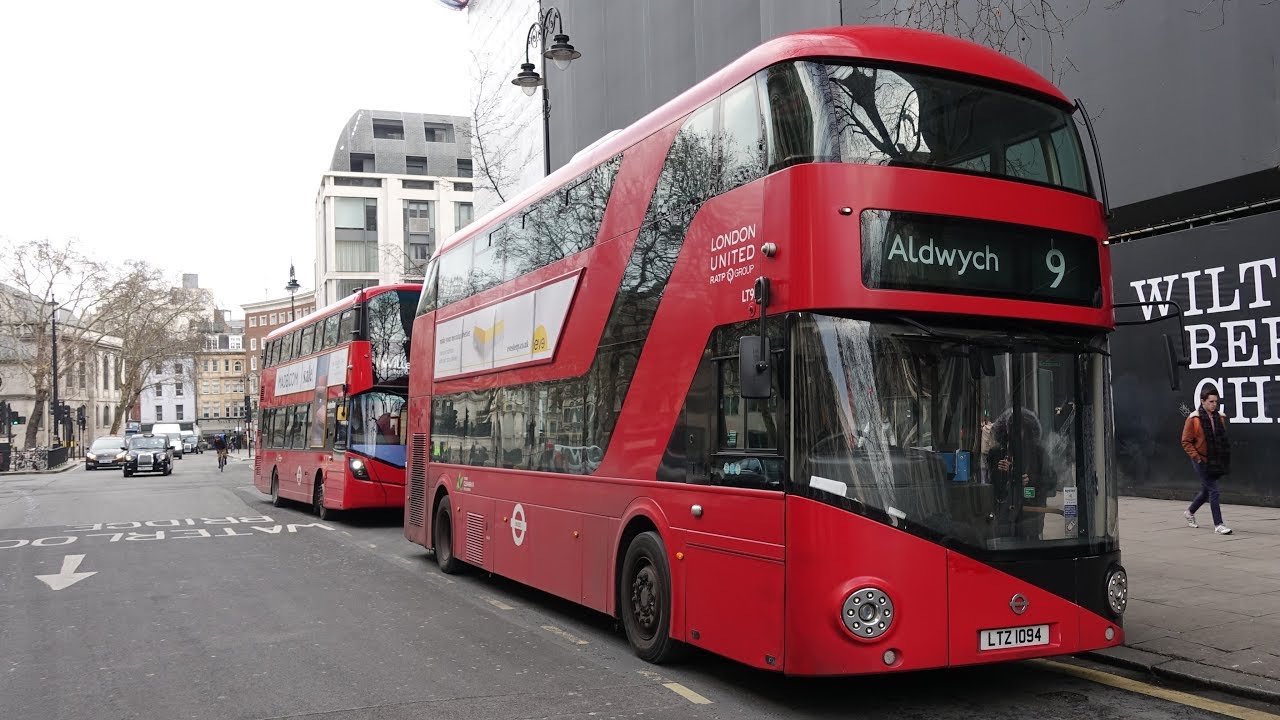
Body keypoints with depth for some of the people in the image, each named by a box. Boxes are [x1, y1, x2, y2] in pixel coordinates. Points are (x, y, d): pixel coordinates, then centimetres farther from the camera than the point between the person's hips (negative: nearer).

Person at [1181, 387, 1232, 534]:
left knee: (1206, 490, 18)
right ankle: (1218, 525, -4)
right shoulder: (1193, 419, -10)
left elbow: (1223, 439, 18)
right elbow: (1186, 442, -7)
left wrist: (1224, 456, 10)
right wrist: (1196, 456, -14)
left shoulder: (1220, 417, 5)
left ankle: (1190, 512, 40)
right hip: (1201, 461, -6)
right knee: (1213, 491, -9)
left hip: (1215, 461, 6)